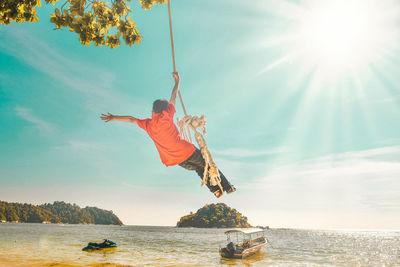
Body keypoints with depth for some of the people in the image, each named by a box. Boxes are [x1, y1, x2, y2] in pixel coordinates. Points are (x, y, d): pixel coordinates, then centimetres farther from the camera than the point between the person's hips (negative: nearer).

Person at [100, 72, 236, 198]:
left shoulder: (147, 124, 4)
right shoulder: (166, 117, -4)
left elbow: (132, 119, 17)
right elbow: (173, 97, 6)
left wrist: (114, 118, 30)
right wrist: (177, 81, 19)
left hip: (177, 160, 4)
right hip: (187, 151, -3)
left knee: (199, 169, 22)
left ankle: (215, 189, 16)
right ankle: (227, 187, 15)